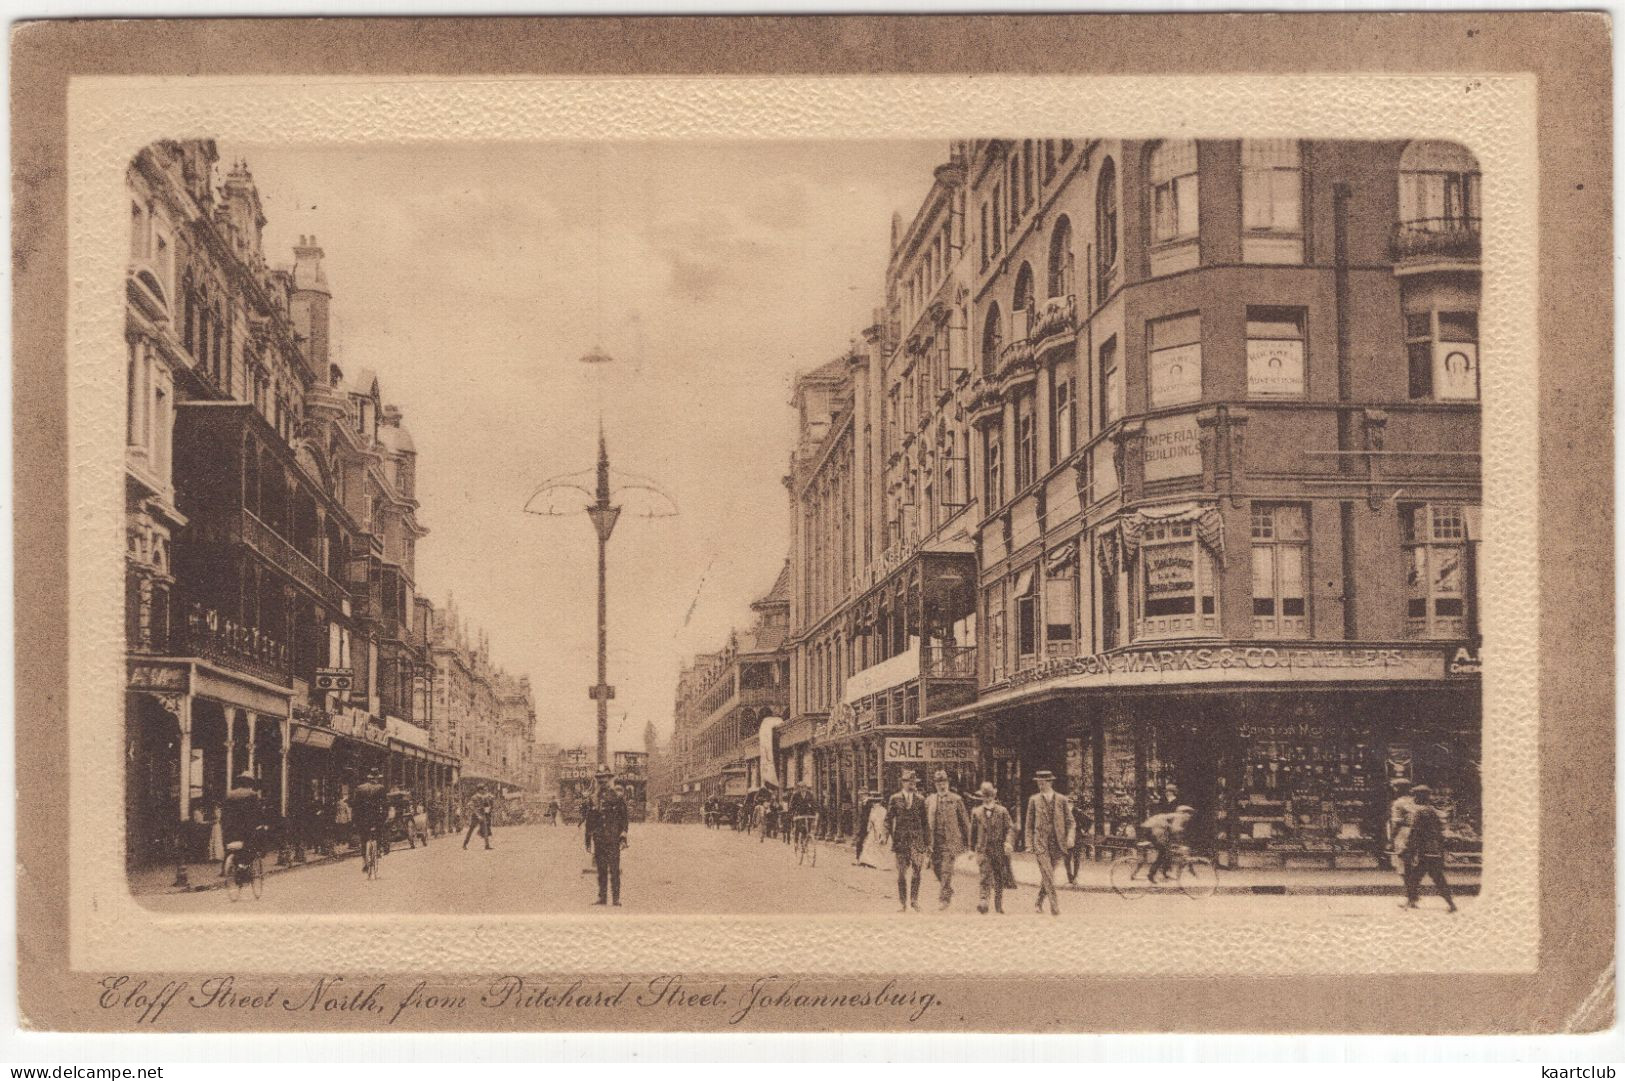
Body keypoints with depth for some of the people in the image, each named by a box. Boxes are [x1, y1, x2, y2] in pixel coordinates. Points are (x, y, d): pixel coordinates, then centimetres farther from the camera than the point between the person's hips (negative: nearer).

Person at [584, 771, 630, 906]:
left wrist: (623, 839, -5)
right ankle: (602, 897, 12)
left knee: (614, 870, -6)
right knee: (601, 870, 7)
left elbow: (624, 819, 1)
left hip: (613, 839, -4)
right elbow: (589, 821, 15)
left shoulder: (617, 797, 2)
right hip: (598, 839, 4)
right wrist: (588, 841, 12)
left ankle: (616, 899, -3)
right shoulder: (594, 799, 11)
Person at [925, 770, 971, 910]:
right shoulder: (929, 800, 10)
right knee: (936, 869, 8)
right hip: (935, 841, 4)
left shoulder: (956, 800, 0)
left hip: (951, 840, -4)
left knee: (946, 870, -11)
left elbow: (965, 821, 4)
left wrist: (967, 842, 3)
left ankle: (944, 898, -7)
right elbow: (926, 821, 15)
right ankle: (949, 892, 30)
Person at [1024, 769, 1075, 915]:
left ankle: (1039, 903, 23)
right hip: (1041, 842, -1)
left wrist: (1070, 837, -8)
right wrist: (1029, 844, 3)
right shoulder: (1034, 800, 6)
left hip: (1057, 843, 1)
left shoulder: (1062, 800, 6)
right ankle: (1054, 906, -13)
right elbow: (1029, 824, 8)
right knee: (1047, 875, -12)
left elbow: (1070, 821, 8)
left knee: (1047, 875, 7)